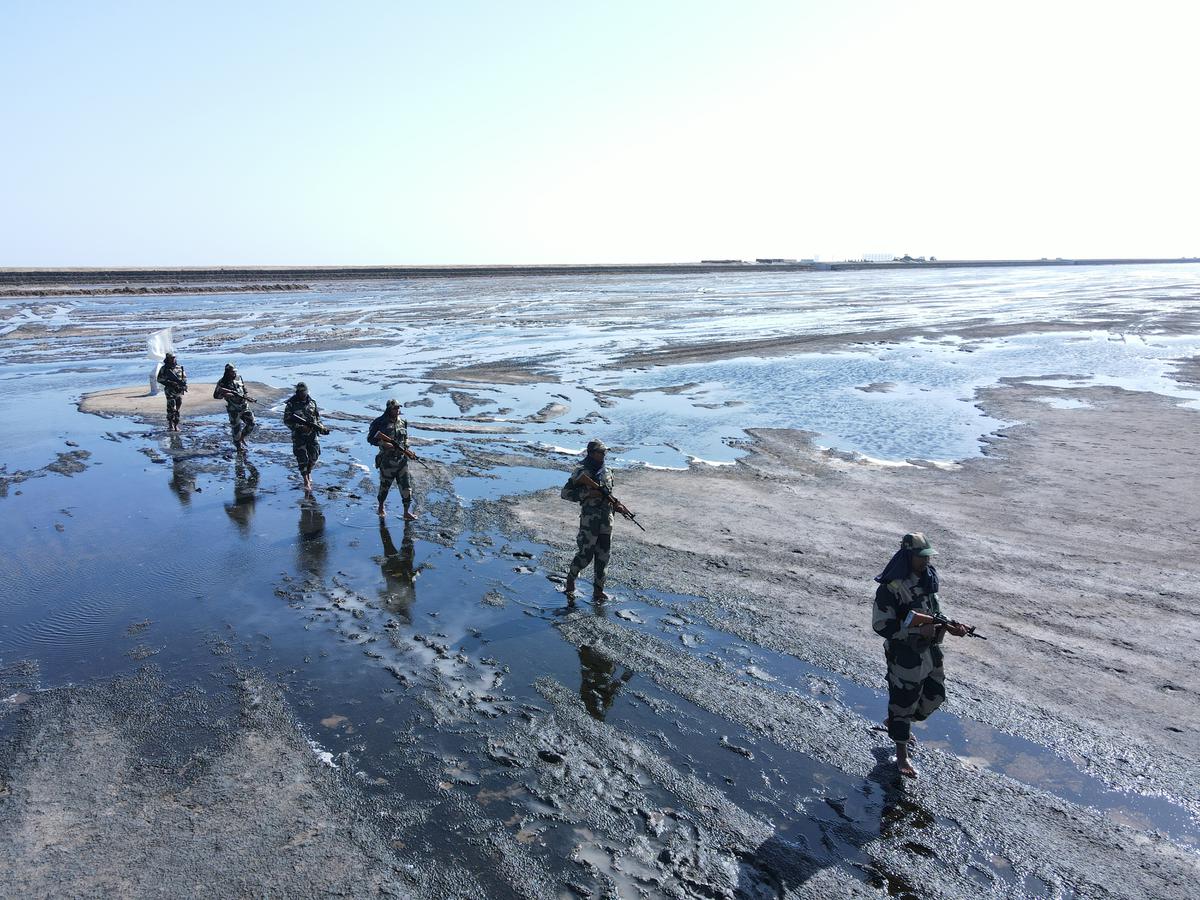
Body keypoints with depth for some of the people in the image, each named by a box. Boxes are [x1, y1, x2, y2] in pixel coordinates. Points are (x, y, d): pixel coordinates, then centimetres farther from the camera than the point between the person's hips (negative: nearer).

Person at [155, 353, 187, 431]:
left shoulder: (180, 368, 9)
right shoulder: (164, 368, -1)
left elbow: (184, 377, 15)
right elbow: (159, 379, -4)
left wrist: (184, 384, -3)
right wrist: (169, 382, -15)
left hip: (179, 391, 4)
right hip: (170, 392, -4)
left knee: (177, 409, 7)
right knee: (171, 408, -10)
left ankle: (176, 425, 14)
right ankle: (170, 426, -4)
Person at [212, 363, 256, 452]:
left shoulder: (239, 377, 6)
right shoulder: (223, 382, -10)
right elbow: (215, 395, -10)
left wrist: (247, 397, 9)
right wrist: (225, 395, -24)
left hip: (244, 406, 5)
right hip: (233, 409, -5)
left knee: (251, 423, 2)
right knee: (236, 428, 1)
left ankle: (242, 437, 26)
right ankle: (239, 446, 14)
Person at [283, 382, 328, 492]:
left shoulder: (312, 403, 5)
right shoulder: (291, 404, -7)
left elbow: (317, 417, 14)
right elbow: (287, 421, -8)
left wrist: (322, 428, -1)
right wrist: (300, 427, -19)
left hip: (312, 434, 3)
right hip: (298, 435, -3)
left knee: (313, 456, 3)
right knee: (302, 458, -5)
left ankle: (308, 472, 33)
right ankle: (306, 481, 3)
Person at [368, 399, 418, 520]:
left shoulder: (402, 422, 7)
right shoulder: (380, 423, -9)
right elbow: (370, 439, -7)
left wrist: (408, 451, 5)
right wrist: (384, 444, -21)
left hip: (402, 459, 4)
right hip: (387, 460, -4)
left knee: (406, 485, 0)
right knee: (385, 485, 11)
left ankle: (406, 512, 6)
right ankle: (381, 507, 34)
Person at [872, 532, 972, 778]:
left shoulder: (927, 578, 2)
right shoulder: (891, 587, -22)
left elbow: (934, 611, 14)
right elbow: (881, 625, -20)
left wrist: (950, 626, -5)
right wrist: (918, 630, -24)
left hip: (930, 650, 8)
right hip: (904, 654, -8)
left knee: (934, 696, 19)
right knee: (904, 700, 5)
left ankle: (894, 722, 44)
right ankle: (901, 755, 24)